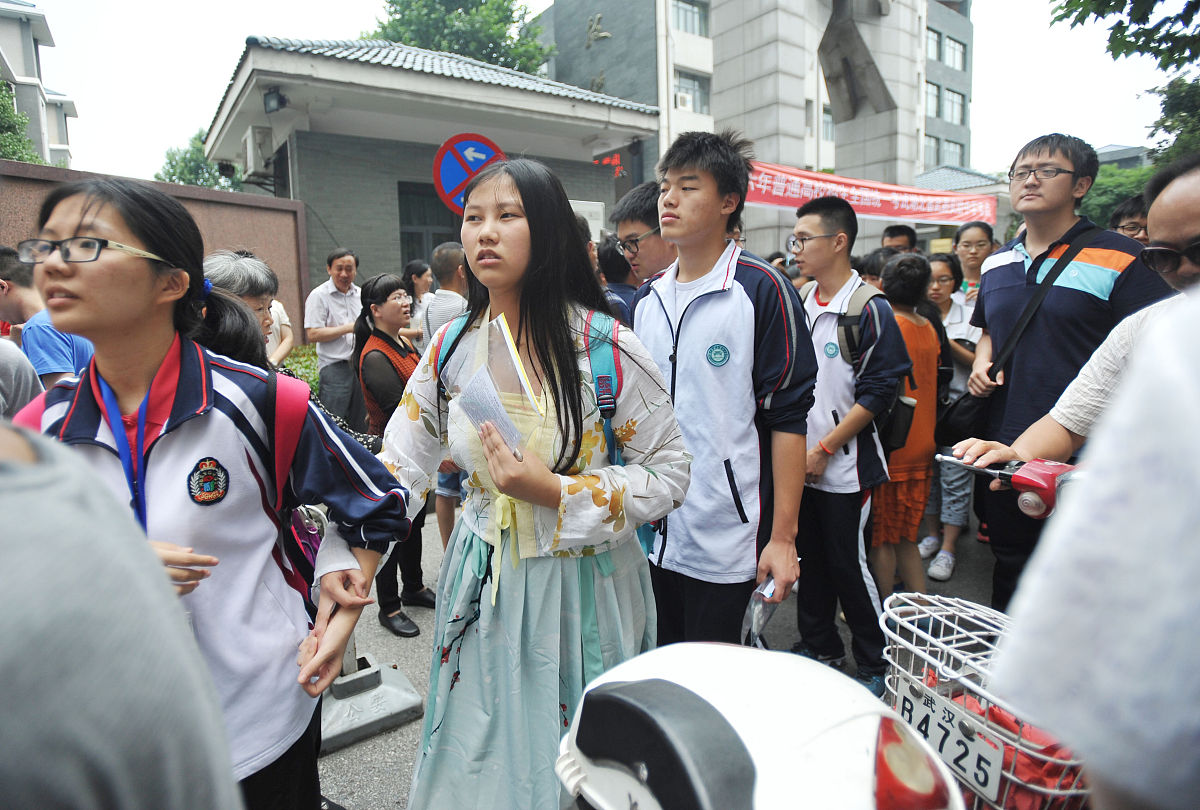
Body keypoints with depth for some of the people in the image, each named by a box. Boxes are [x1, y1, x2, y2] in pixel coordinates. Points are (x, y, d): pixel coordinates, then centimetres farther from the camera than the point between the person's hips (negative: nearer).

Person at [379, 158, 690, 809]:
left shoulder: (605, 348, -17)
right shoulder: (451, 347, -3)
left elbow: (669, 475, -12)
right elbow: (392, 473, -1)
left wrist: (554, 491, -24)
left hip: (581, 587, -3)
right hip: (482, 584, 4)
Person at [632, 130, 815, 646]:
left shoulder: (761, 289, -9)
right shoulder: (645, 299, 9)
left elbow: (787, 418, -11)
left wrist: (783, 536, -12)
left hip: (726, 538, -5)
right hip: (652, 535, 6)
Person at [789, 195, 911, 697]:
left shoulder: (870, 309, -11)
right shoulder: (800, 306, 8)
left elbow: (877, 392, -15)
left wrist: (823, 450, -16)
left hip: (844, 466, -6)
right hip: (799, 463, 6)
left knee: (849, 566, 3)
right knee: (809, 558, 16)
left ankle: (876, 664, 24)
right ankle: (818, 647, 34)